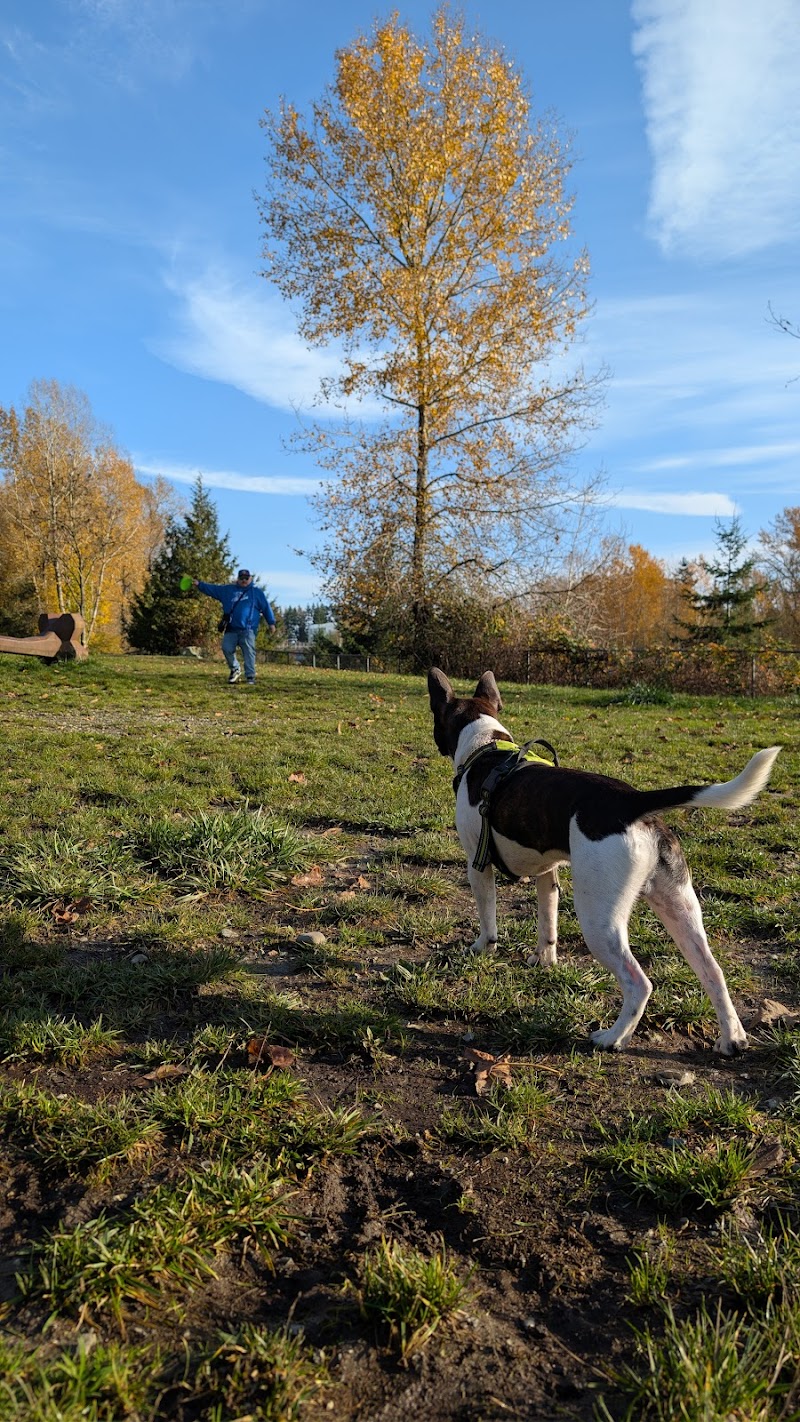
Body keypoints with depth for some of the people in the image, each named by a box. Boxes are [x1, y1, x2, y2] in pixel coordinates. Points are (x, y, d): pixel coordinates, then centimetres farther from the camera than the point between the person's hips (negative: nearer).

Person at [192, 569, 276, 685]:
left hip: (248, 630, -3)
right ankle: (235, 670, 18)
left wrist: (271, 623, 4)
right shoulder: (228, 590, 15)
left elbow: (266, 608, 8)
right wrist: (199, 584, 6)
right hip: (231, 629, 3)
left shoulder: (257, 592, 9)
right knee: (226, 648, -3)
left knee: (249, 652, -8)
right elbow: (213, 588, 16)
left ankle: (250, 677, -4)